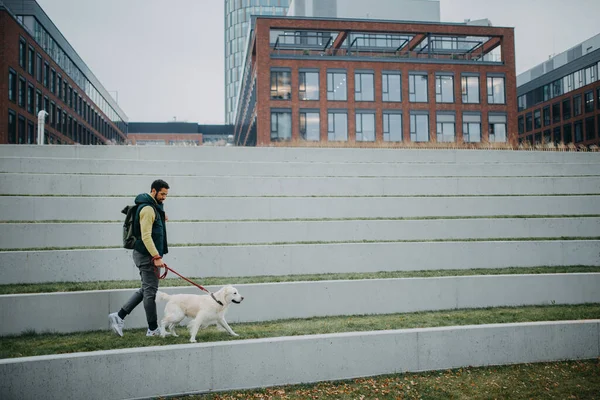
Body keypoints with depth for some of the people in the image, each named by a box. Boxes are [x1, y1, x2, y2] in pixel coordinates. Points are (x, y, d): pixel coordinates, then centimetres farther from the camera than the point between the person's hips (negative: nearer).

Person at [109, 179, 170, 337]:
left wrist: (161, 220, 9)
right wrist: (157, 257, -26)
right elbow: (146, 236, -23)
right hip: (147, 255, -10)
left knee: (146, 290, 14)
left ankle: (119, 316, 13)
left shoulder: (154, 207, 16)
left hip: (146, 254, 10)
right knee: (150, 291, -2)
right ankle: (153, 329, 7)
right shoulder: (148, 208, -16)